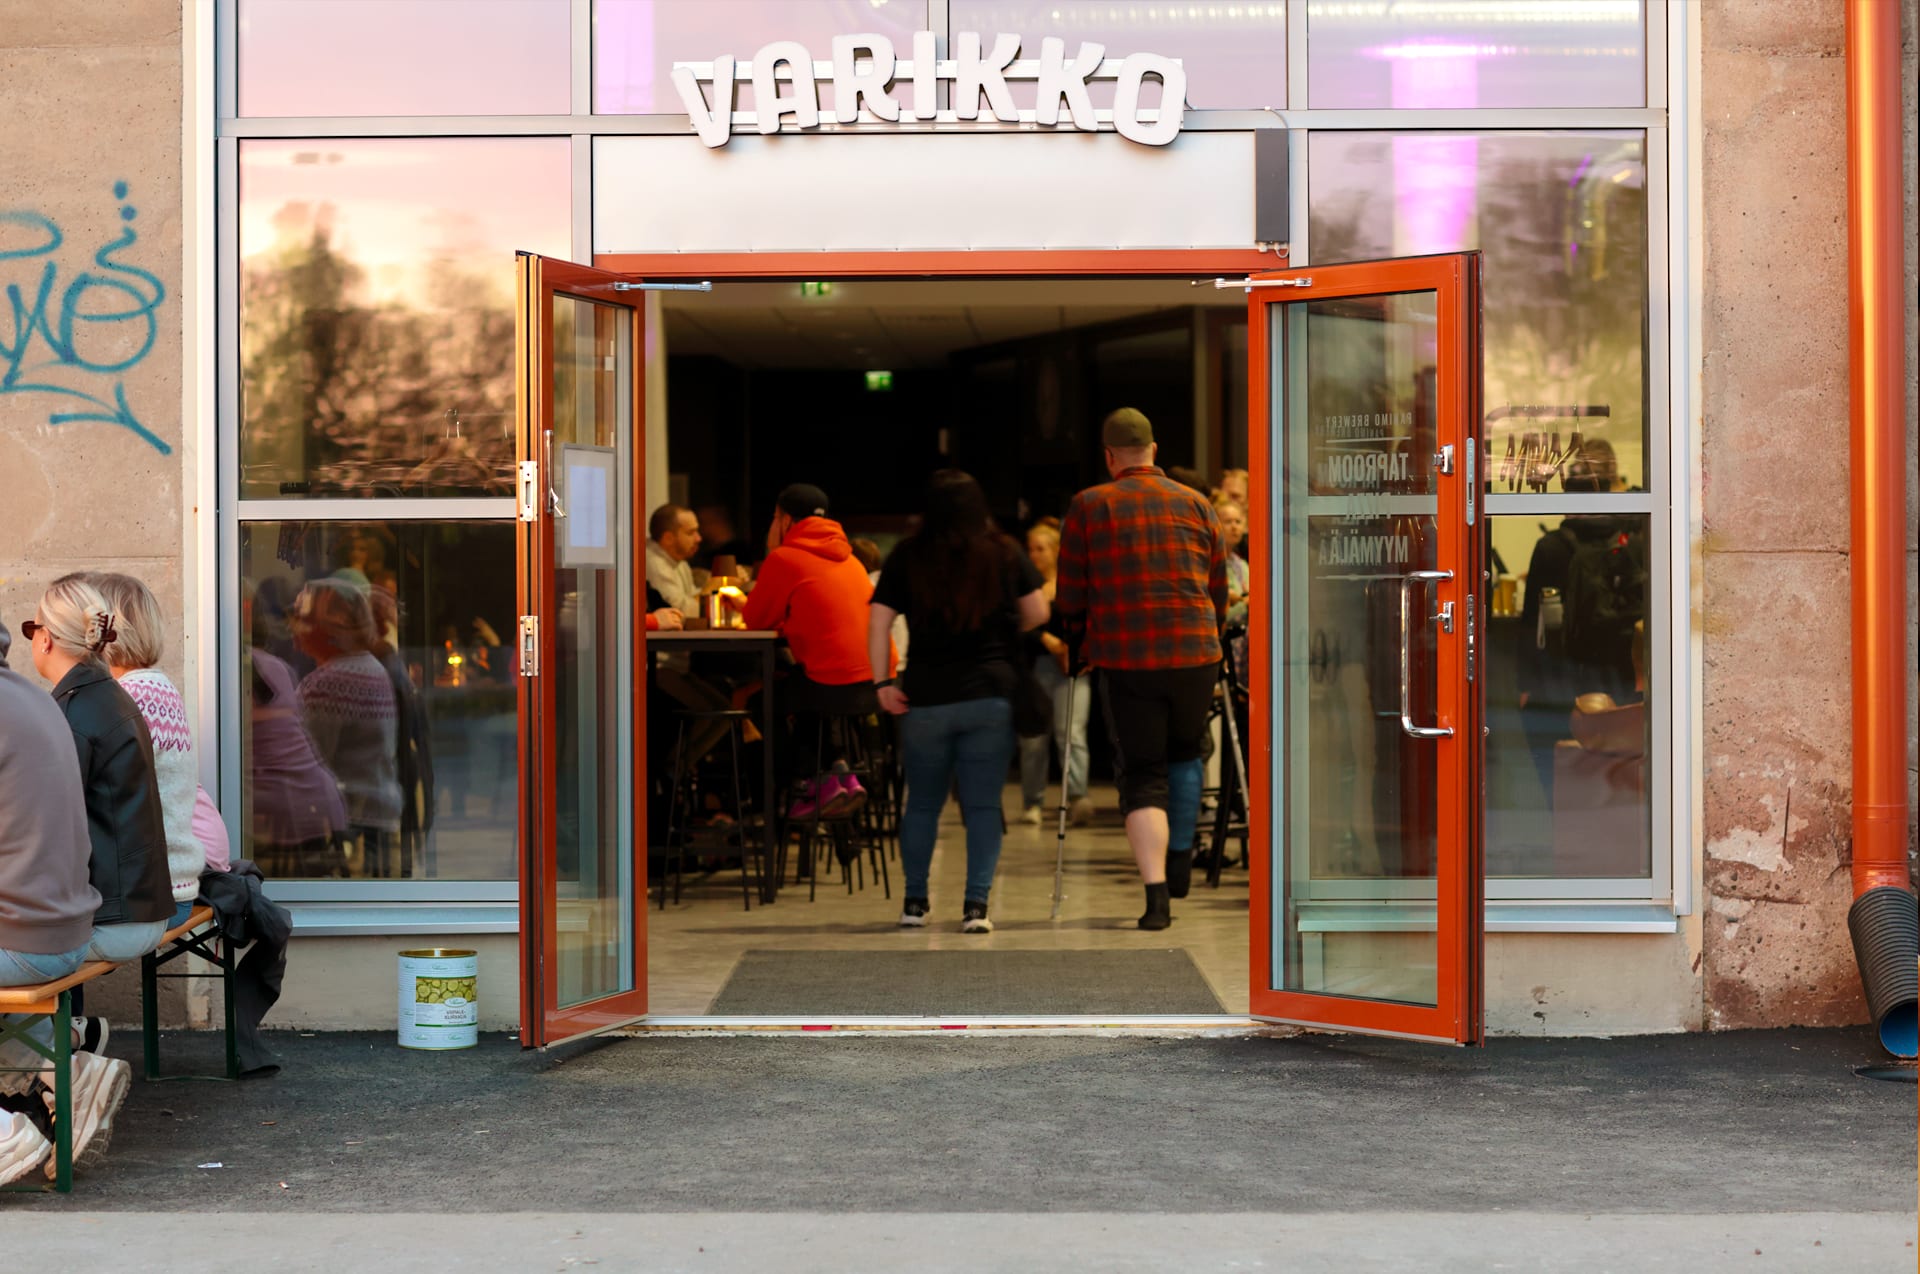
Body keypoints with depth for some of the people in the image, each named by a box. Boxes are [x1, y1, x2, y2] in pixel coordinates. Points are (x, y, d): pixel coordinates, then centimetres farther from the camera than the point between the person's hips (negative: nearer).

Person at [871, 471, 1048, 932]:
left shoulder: (907, 557, 3)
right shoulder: (1005, 553, 3)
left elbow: (878, 621, -4)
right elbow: (1037, 613, 3)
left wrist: (882, 682, -2)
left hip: (925, 698, 1)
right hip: (991, 694, -1)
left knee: (922, 803, 13)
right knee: (983, 805, 3)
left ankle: (915, 901, 19)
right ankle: (976, 905, -4)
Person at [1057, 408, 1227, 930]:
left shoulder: (1088, 506, 3)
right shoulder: (1196, 504, 10)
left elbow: (1070, 597, 5)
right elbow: (1219, 588, 15)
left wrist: (1083, 641, 20)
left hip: (1125, 658, -2)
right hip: (1195, 652, 2)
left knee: (1142, 776, 3)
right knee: (1185, 753, 26)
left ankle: (1156, 894, -9)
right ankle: (1180, 862, 28)